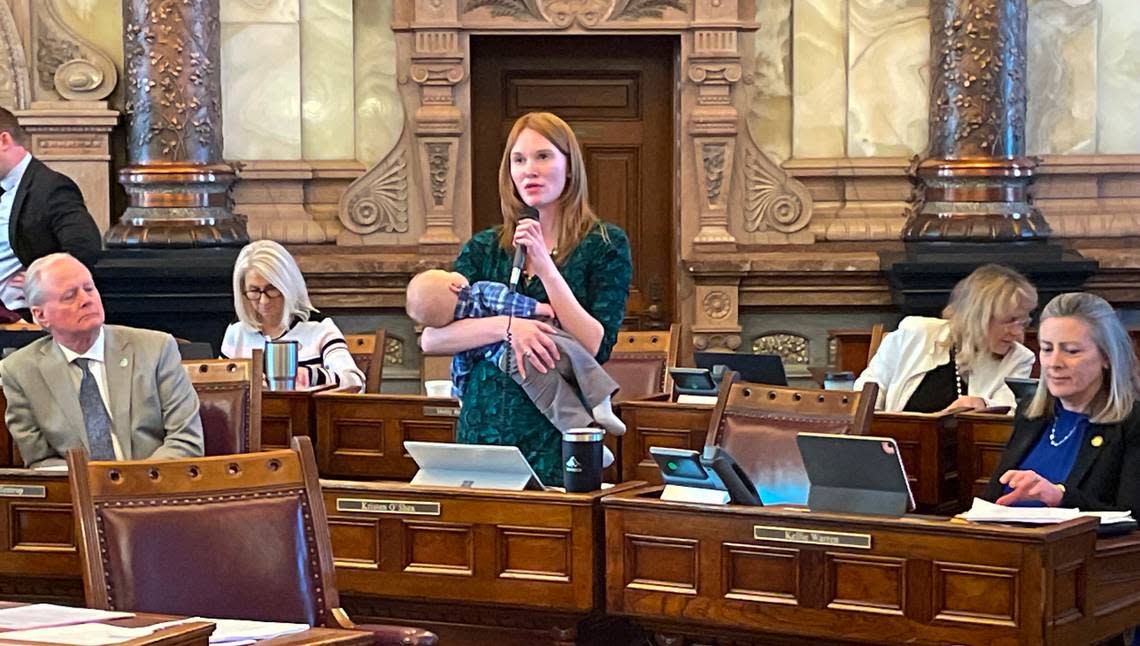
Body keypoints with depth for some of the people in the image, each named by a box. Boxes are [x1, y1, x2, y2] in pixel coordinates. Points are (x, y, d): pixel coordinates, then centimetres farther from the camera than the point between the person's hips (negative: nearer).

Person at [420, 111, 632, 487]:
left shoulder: (605, 245, 2)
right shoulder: (483, 248, 10)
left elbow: (597, 347, -10)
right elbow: (430, 338, -2)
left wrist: (545, 265, -13)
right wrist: (507, 326, -17)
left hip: (557, 439, -3)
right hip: (484, 425, 3)